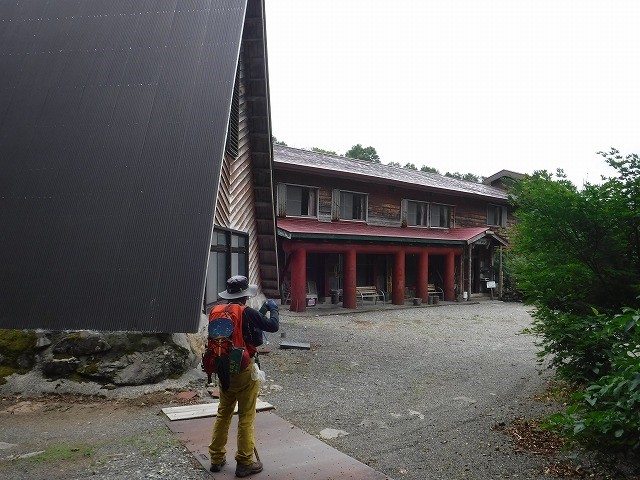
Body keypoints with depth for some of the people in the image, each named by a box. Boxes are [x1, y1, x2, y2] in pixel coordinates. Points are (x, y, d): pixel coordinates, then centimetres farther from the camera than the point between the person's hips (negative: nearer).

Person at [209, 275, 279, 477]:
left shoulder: (217, 311, 0)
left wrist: (263, 310, 18)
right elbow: (273, 326, -12)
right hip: (244, 370, -6)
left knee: (223, 413, 19)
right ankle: (245, 462, 15)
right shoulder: (247, 312, -18)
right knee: (246, 417, 6)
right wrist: (273, 309, 5)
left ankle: (217, 458, 29)